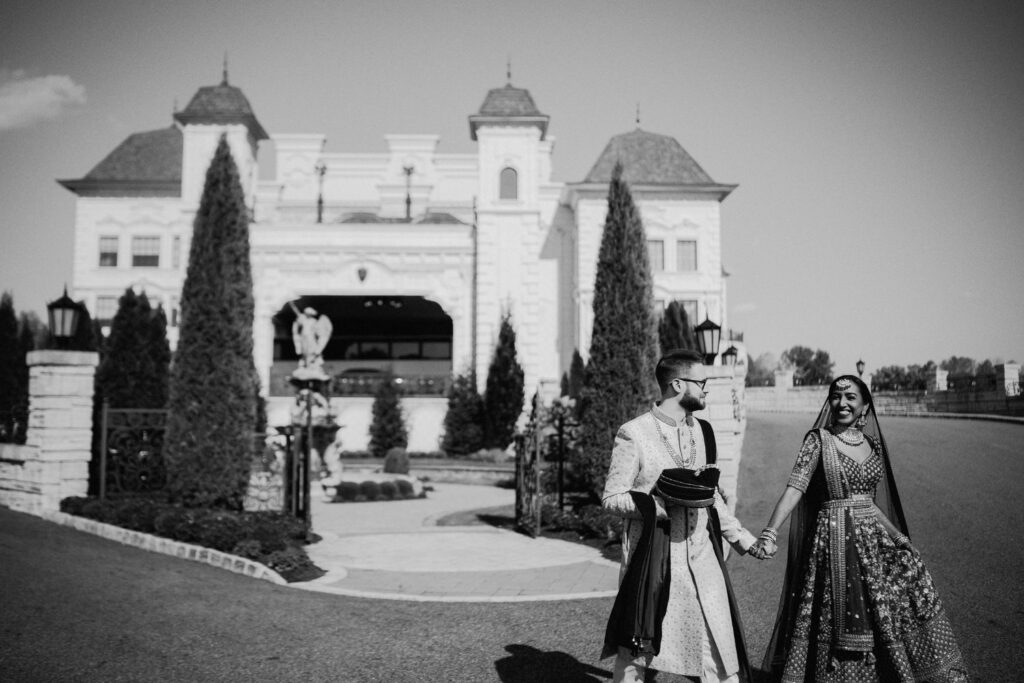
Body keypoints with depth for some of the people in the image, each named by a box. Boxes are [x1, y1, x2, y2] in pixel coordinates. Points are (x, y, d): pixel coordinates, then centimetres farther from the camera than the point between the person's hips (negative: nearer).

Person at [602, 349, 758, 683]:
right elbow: (612, 498, -8)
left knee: (720, 651, 4)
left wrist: (743, 539, 15)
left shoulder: (702, 431, 10)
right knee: (637, 649, 7)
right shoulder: (633, 434, -9)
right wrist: (664, 503, -21)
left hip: (701, 557, 5)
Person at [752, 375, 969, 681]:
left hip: (874, 535, 5)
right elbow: (795, 487, -17)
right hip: (835, 538, -5)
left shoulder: (871, 443, 9)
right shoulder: (819, 440, -6)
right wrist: (770, 532, -29)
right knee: (841, 622, -2)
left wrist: (898, 538, 15)